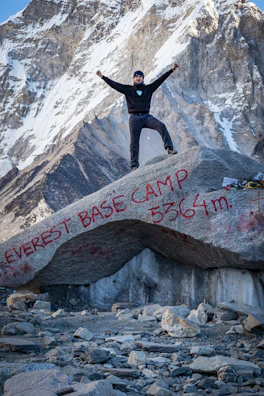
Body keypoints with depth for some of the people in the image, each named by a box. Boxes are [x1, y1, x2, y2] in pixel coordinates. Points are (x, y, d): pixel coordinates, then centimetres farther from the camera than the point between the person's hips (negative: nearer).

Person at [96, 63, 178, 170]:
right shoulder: (128, 89, 8)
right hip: (135, 118, -1)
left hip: (146, 116, 1)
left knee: (161, 126, -24)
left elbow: (160, 80, 10)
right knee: (134, 142, -1)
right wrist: (102, 77, -2)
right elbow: (114, 84, 4)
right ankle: (134, 165, 4)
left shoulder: (148, 88, 11)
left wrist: (172, 70, 7)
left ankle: (169, 148, -26)